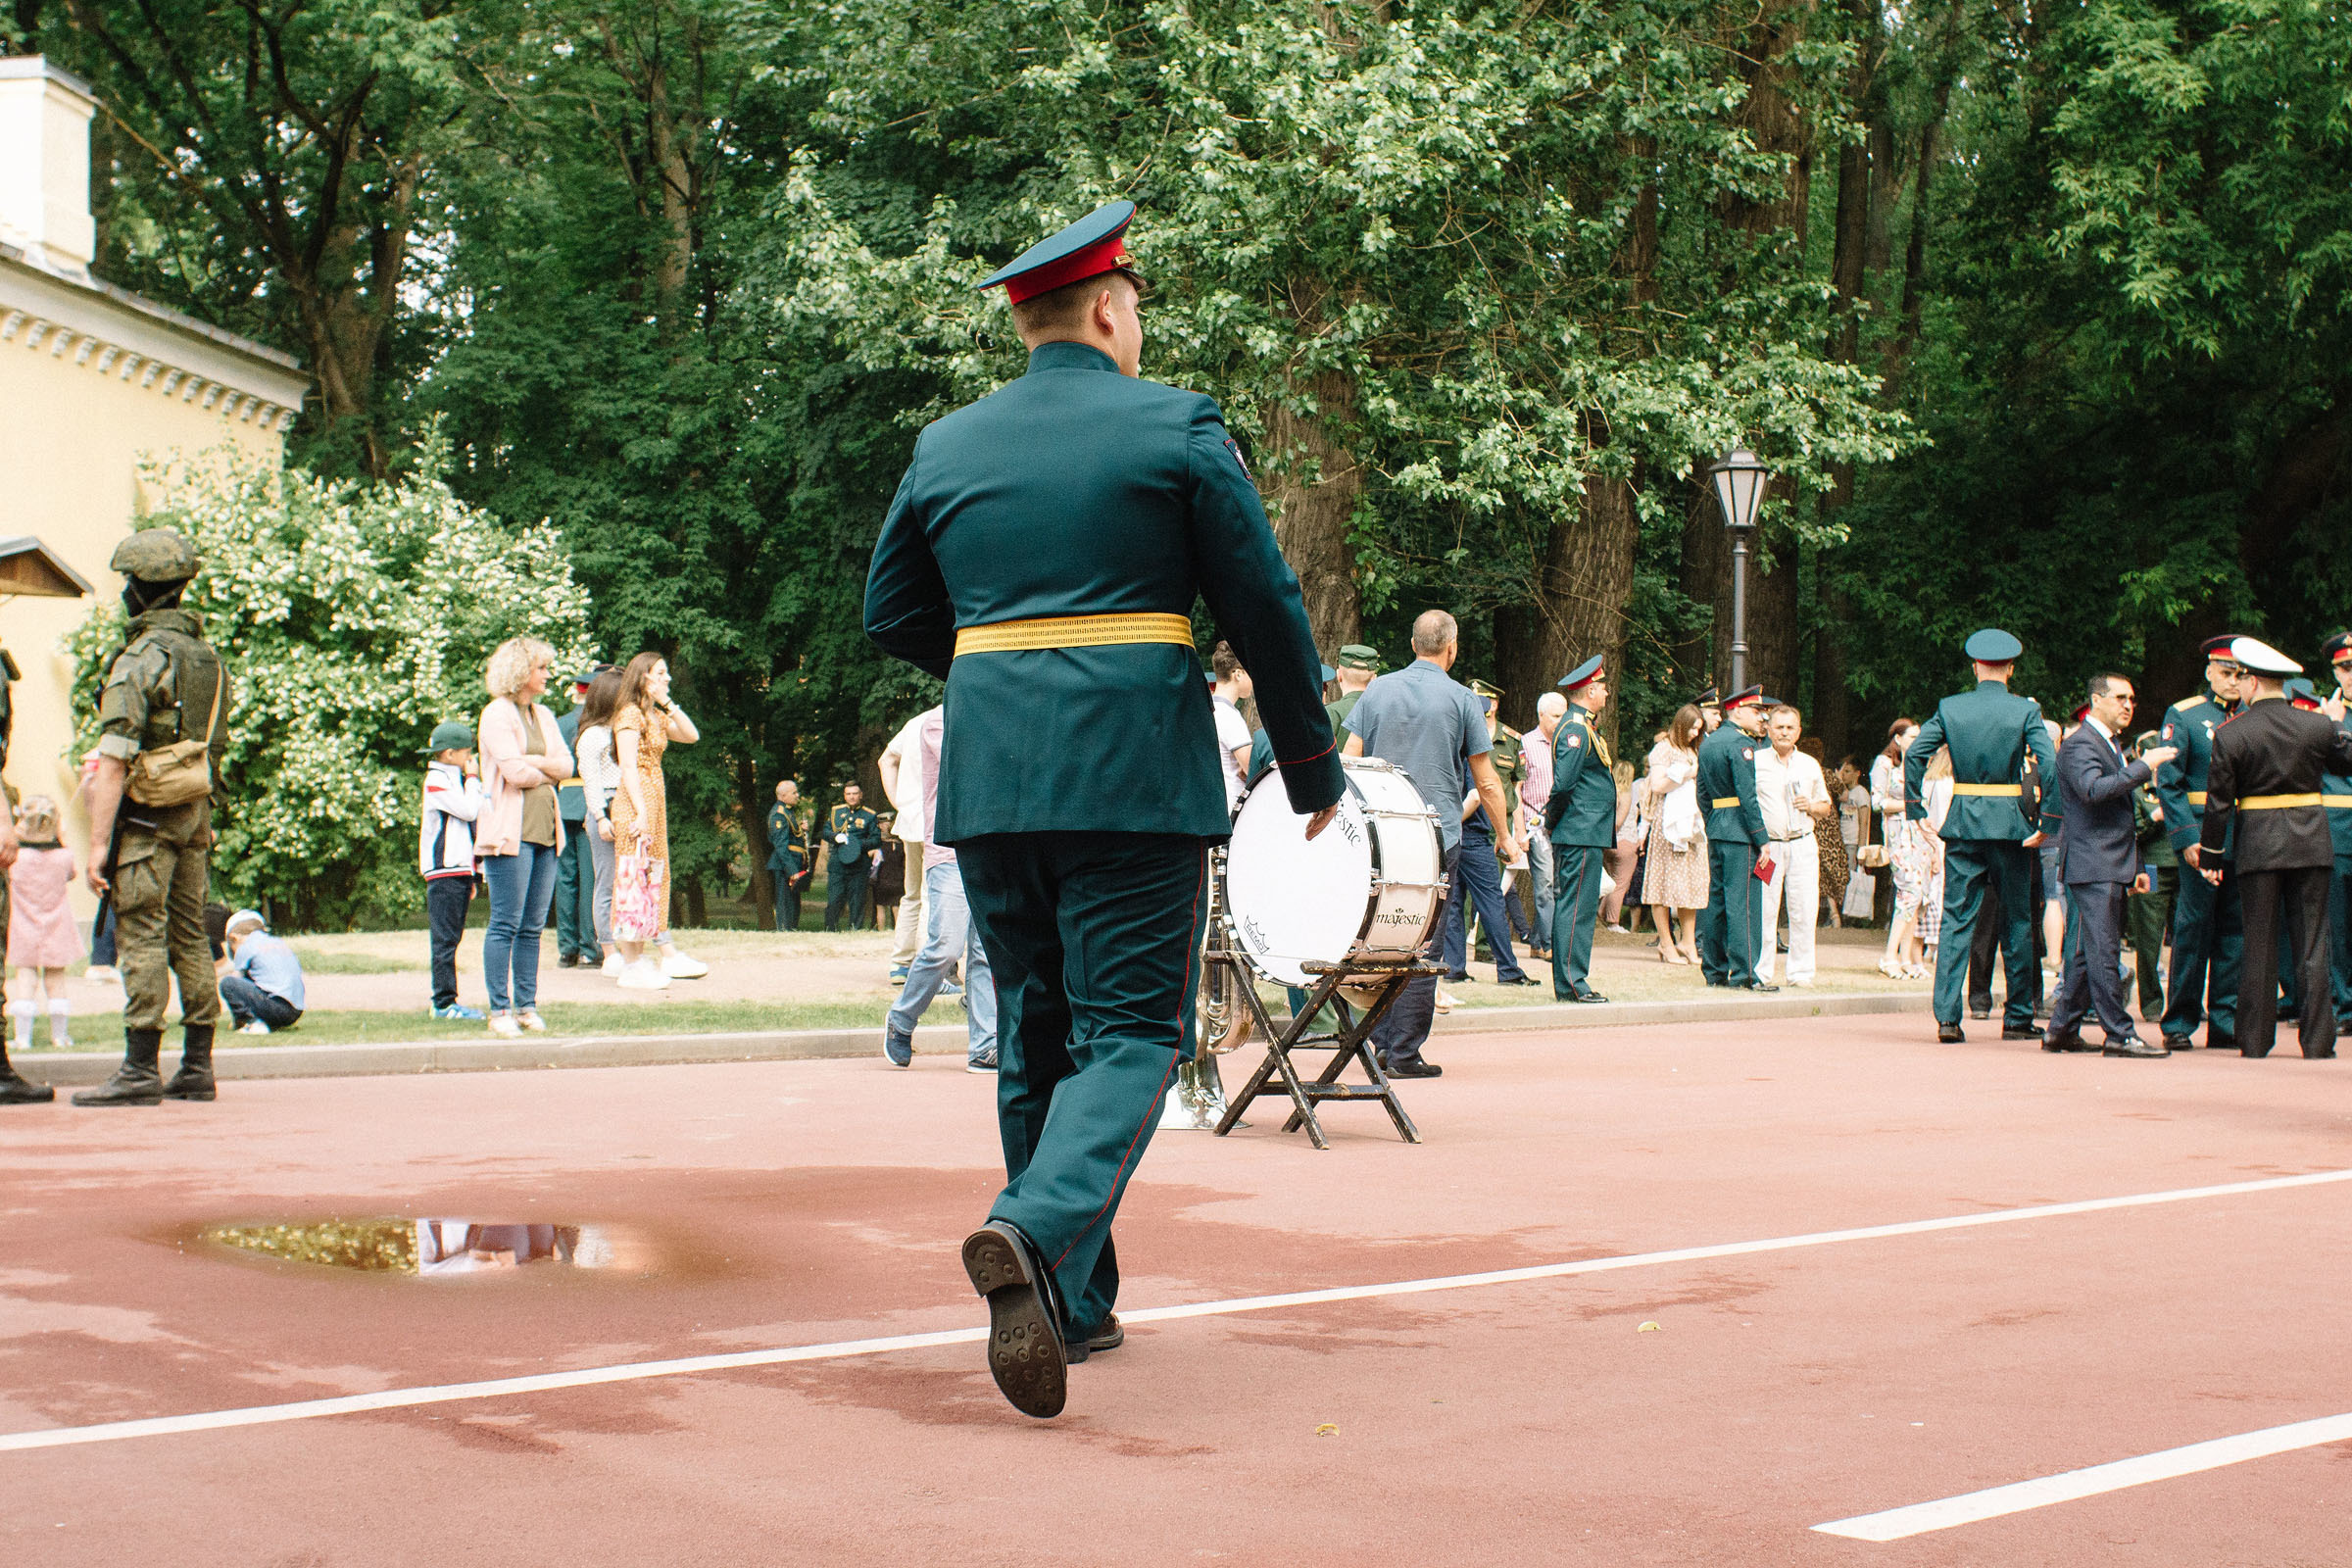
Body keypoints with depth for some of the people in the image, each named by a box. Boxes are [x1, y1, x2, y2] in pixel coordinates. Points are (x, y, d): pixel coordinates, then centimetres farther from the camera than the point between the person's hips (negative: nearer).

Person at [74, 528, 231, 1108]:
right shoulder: (209, 657, 12)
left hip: (147, 814, -8)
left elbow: (114, 761, -17)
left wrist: (99, 842, -17)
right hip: (197, 811, 8)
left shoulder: (138, 661, -14)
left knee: (142, 938, -6)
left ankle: (140, 1071, -8)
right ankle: (197, 1069, 13)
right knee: (189, 936, 10)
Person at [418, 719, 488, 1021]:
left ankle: (446, 1001, 10)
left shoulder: (454, 779, 21)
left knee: (451, 938, 9)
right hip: (443, 872, -9)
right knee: (445, 938, -9)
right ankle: (444, 1002, -9)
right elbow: (469, 810, -19)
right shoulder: (436, 780, -9)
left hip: (459, 871, 9)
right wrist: (473, 779, -5)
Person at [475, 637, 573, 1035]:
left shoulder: (543, 715, 18)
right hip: (510, 832, -7)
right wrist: (548, 773, 3)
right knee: (506, 924, -6)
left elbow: (566, 764, 9)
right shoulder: (497, 714, -6)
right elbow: (515, 771, -15)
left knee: (533, 927, 7)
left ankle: (526, 1006, 12)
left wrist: (535, 763, -8)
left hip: (544, 830, 7)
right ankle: (500, 1010, -3)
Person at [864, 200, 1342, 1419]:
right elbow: (1266, 609, -1)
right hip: (1135, 771, -5)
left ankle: (1068, 1306, 19)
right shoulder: (1176, 427, -1)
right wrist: (1312, 769, 8)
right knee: (1130, 1030, -2)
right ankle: (1039, 1230, -28)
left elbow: (892, 616, 18)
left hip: (988, 774, 5)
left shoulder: (945, 447, 11)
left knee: (1034, 1033, 14)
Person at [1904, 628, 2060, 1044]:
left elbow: (1914, 754, -4)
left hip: (1962, 823, 2)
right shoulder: (2025, 710, -3)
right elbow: (2049, 764, -13)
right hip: (2009, 823, -1)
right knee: (2016, 921, 9)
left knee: (1956, 919, 4)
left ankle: (1947, 1017, -4)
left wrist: (1917, 811, 2)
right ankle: (2018, 1018, 14)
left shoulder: (1950, 708, 2)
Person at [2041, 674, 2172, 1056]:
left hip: (2112, 869, 10)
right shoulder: (2079, 745, -9)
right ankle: (2120, 1034, -10)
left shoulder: (2113, 745, 23)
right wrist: (2144, 766, -25)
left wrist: (2136, 867, 26)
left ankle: (2061, 1029, 16)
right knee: (2103, 952, -9)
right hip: (2093, 867, -10)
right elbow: (2093, 789, -28)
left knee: (2089, 953, 10)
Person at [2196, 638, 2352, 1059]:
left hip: (2257, 846, -1)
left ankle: (2255, 1040, 9)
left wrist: (2209, 856, 5)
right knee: (2312, 945, 5)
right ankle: (2317, 1040, 5)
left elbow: (2218, 803, -4)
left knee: (2259, 947, 6)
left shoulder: (2229, 735, -7)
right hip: (2311, 845, 1)